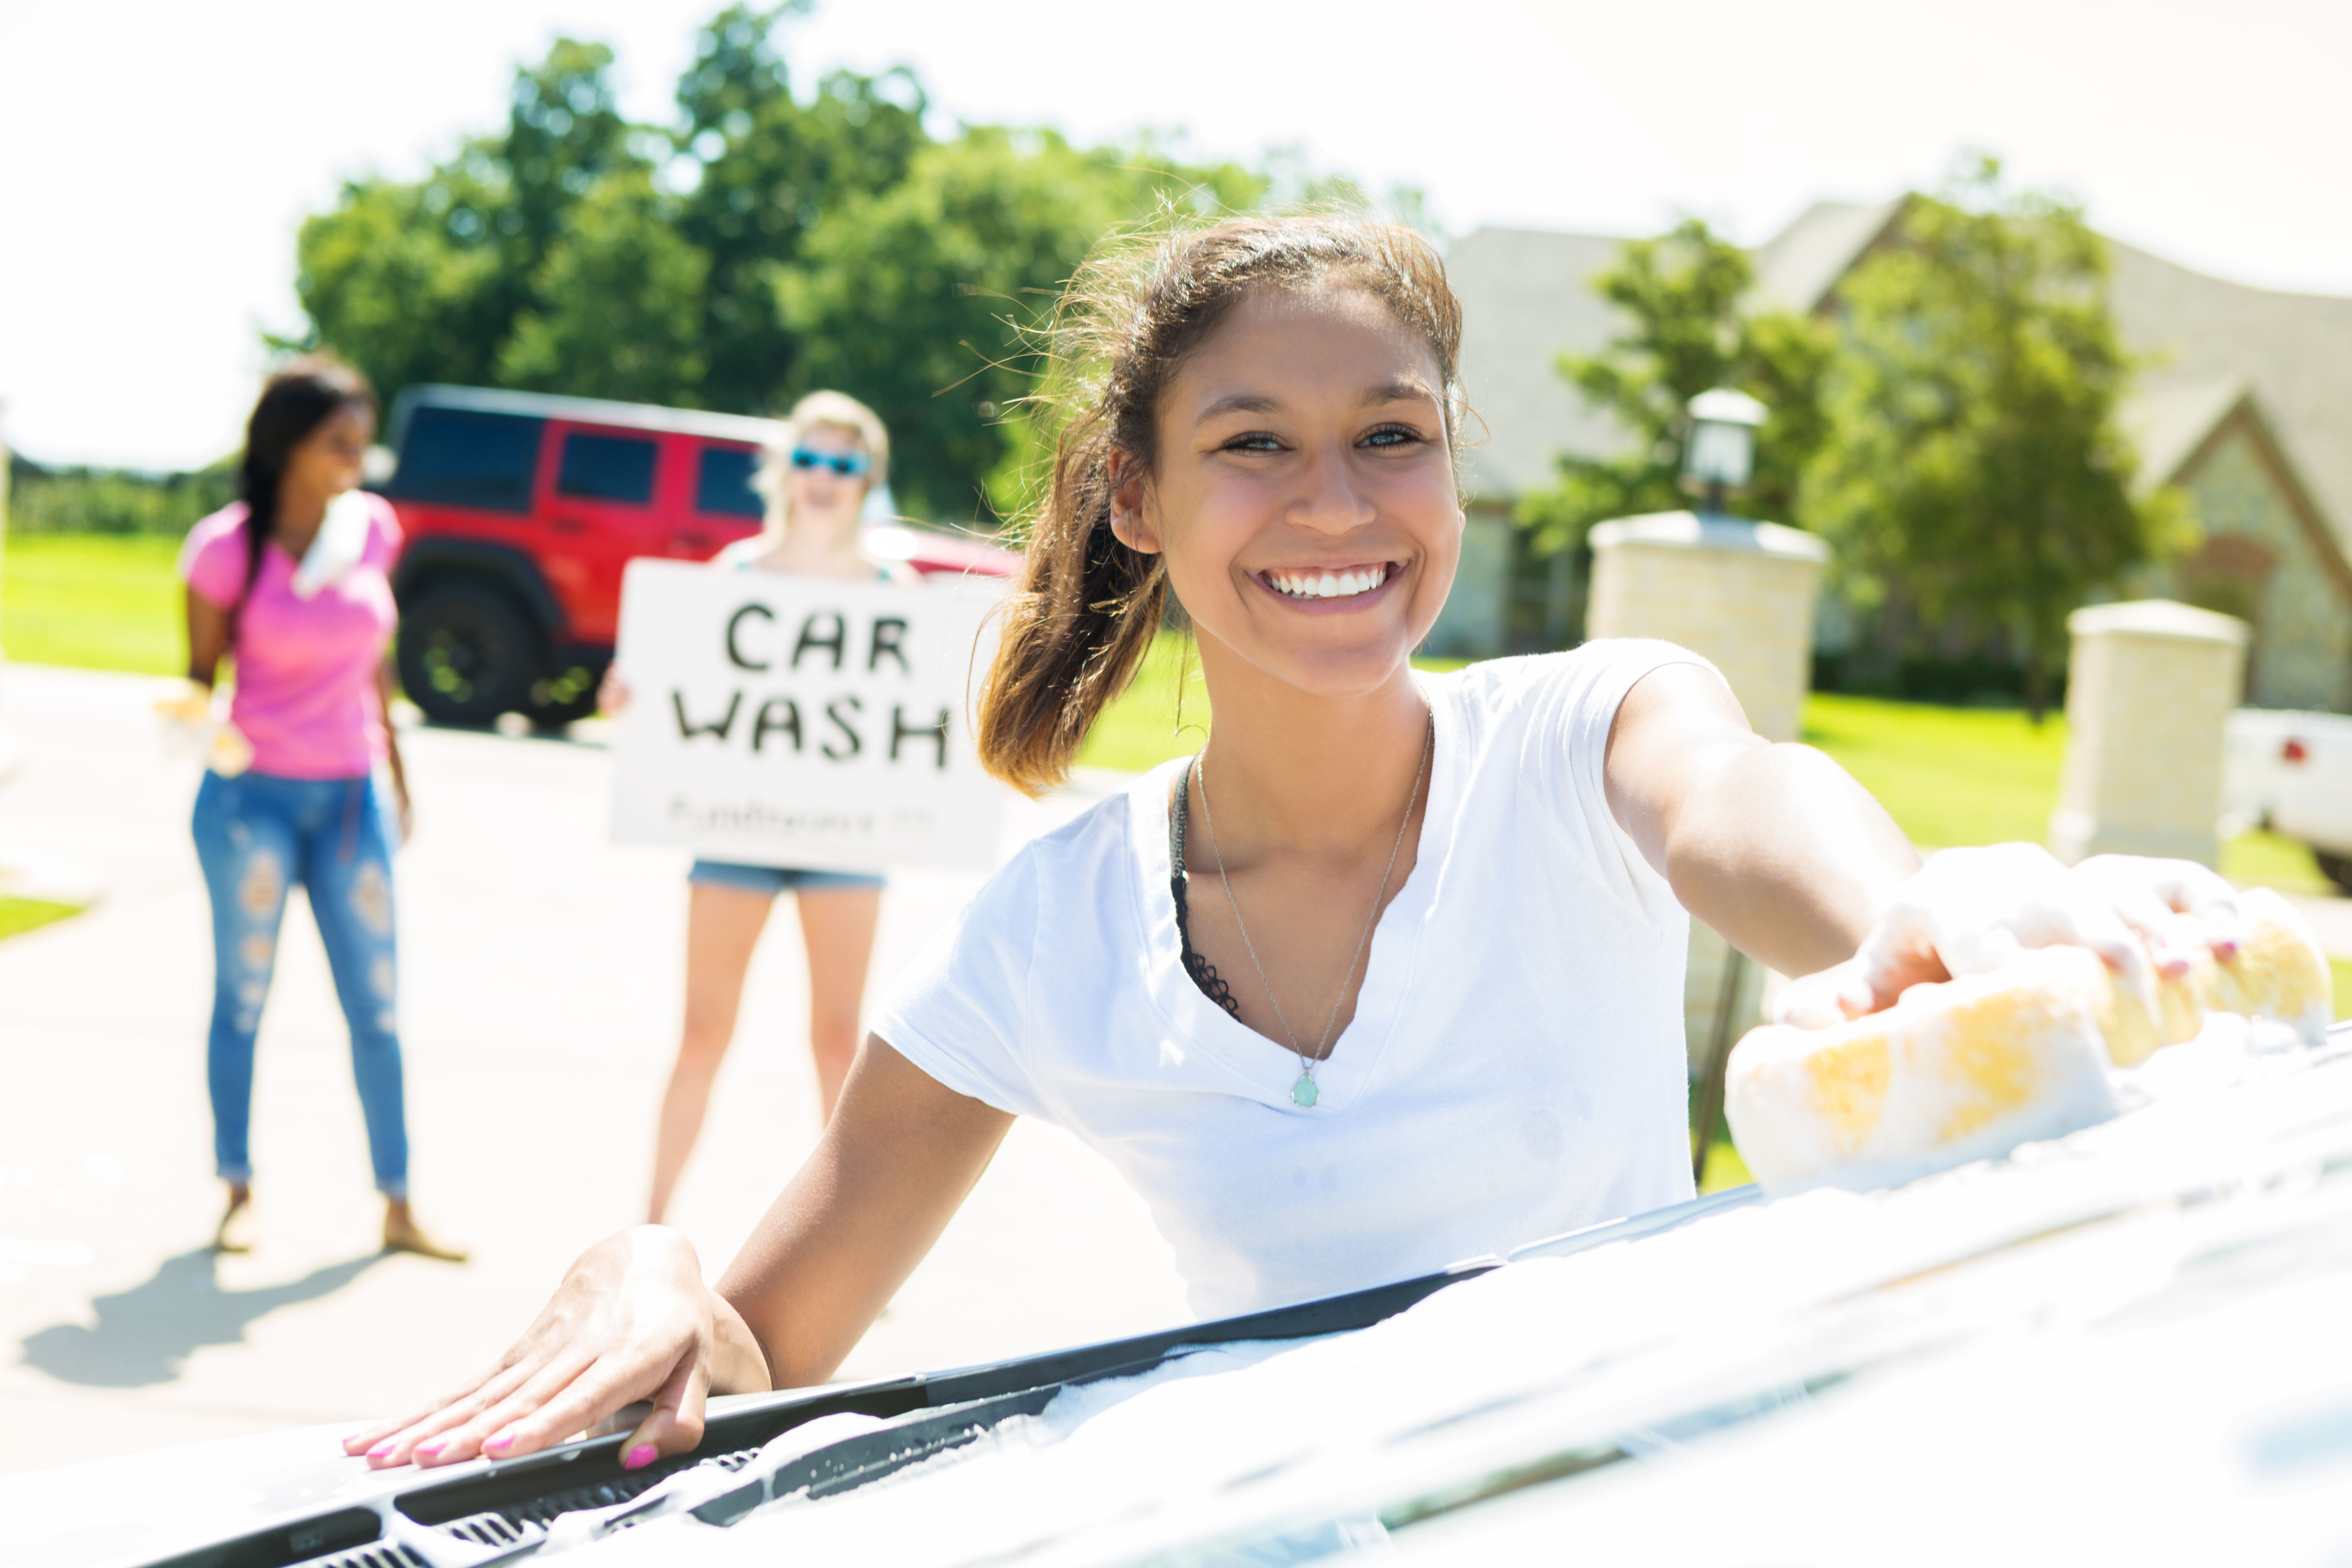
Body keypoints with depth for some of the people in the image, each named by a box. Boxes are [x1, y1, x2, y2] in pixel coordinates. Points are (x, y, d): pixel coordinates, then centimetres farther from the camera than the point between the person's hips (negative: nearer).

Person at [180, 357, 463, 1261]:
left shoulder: (372, 527, 2)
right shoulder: (226, 548, -9)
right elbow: (201, 672, -2)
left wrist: (395, 771, 18)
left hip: (353, 793, 3)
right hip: (252, 792, -3)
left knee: (376, 1002, 4)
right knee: (243, 994, 6)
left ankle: (398, 1206, 11)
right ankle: (238, 1192, 20)